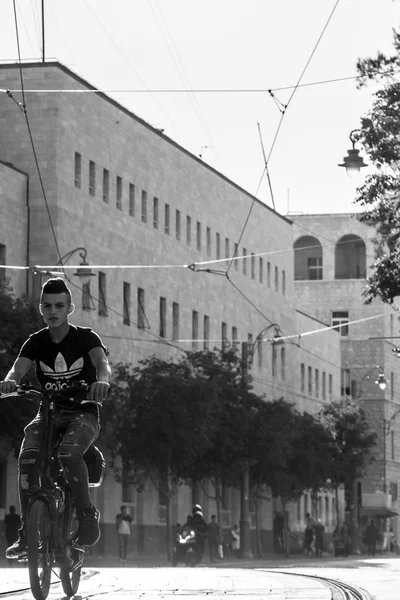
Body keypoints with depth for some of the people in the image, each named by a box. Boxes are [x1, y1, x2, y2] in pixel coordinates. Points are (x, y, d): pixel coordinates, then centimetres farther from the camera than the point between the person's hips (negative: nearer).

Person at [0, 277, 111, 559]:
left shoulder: (86, 338, -4)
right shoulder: (36, 342, 4)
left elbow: (102, 362, -23)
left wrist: (102, 380, -48)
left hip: (83, 413, -3)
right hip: (48, 412, 3)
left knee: (69, 452, -35)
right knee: (27, 457, -25)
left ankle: (87, 515, -19)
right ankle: (27, 530, -19)